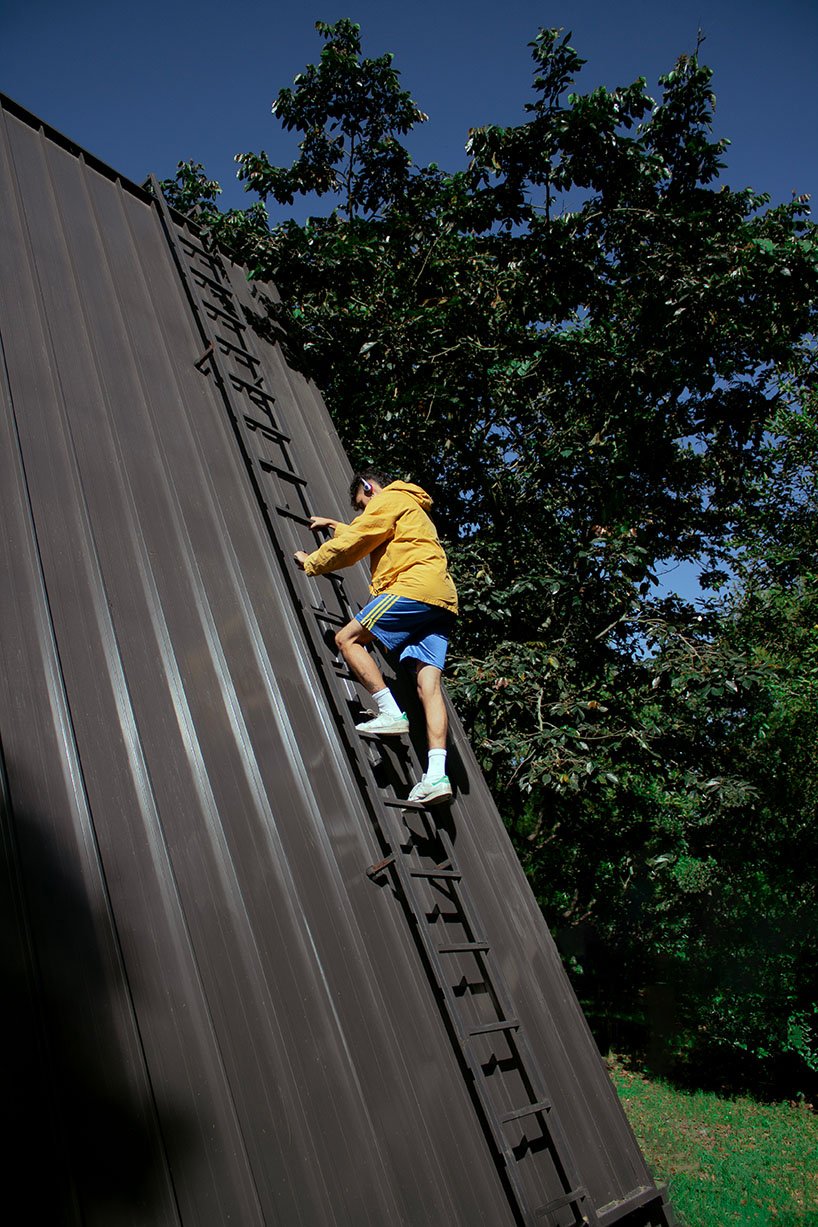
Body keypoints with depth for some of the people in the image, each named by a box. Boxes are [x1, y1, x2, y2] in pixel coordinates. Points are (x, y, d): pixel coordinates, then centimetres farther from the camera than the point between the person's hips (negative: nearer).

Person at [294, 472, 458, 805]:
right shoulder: (412, 510, 37)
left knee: (347, 638, -2)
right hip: (442, 603, 9)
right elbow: (366, 539, 53)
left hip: (415, 588, -9)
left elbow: (353, 543, 5)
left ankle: (391, 714, -13)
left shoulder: (389, 499, 8)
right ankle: (437, 774, -17)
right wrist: (334, 525, 59)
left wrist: (311, 562, 18)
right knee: (429, 685, -5)